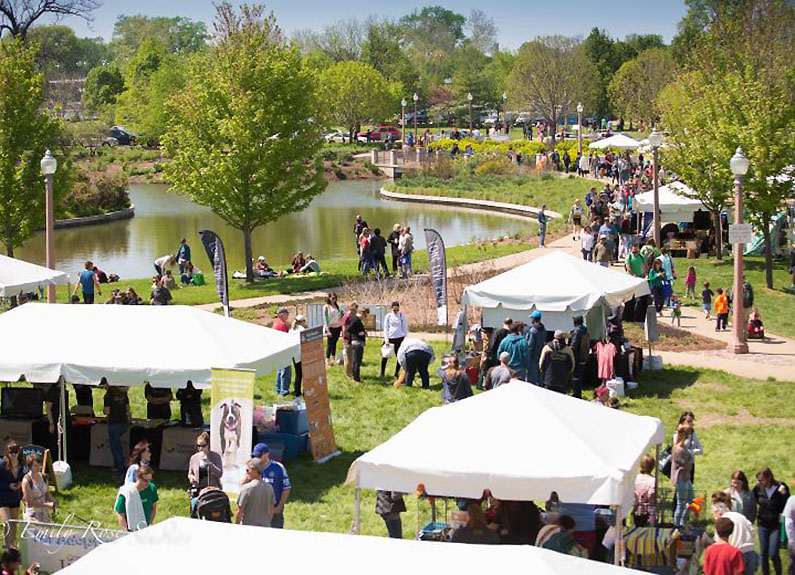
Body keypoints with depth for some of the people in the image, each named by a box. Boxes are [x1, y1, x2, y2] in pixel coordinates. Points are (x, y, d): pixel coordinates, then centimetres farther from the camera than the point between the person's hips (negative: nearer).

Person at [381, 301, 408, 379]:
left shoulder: (402, 315, 5)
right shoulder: (388, 316, 2)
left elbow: (405, 327, 9)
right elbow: (385, 328, 1)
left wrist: (405, 338, 2)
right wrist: (386, 339, -7)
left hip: (399, 338, 1)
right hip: (389, 338, -1)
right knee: (385, 356, -3)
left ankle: (396, 373, 10)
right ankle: (382, 373, 8)